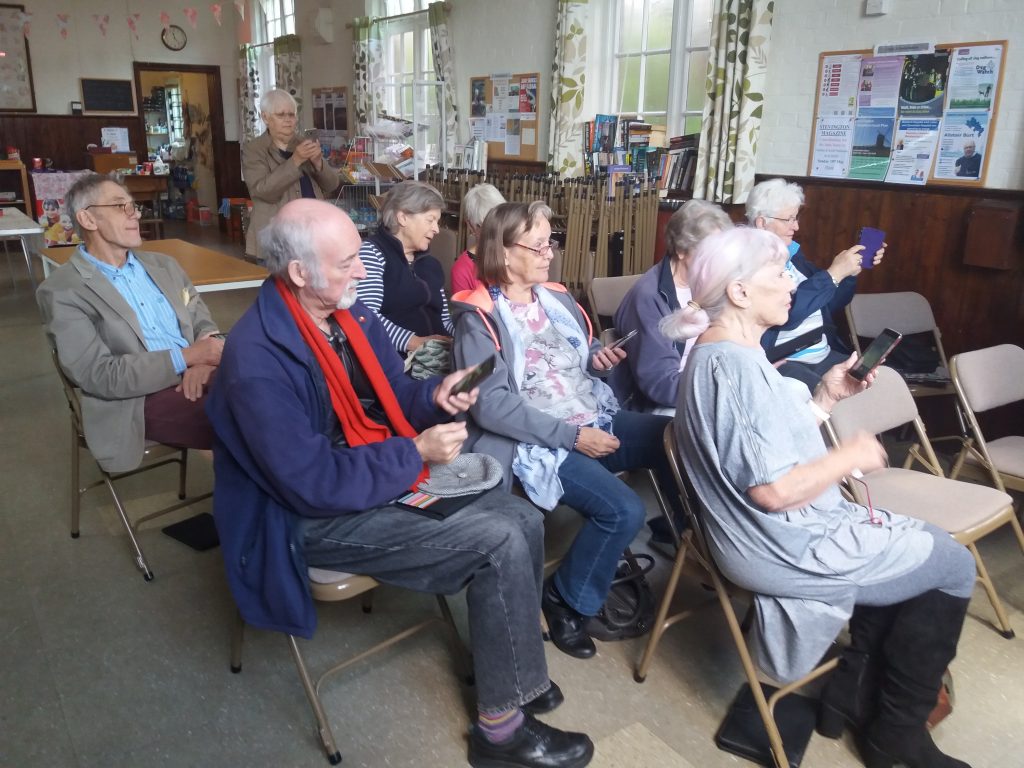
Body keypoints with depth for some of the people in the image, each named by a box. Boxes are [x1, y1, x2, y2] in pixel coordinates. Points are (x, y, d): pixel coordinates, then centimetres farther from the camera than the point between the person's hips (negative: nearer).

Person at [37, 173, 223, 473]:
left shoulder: (163, 265, 17)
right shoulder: (62, 291, -3)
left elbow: (202, 320, 14)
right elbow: (98, 375, -12)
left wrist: (203, 358, -10)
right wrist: (187, 356, -18)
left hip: (193, 377, 6)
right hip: (140, 400, -6)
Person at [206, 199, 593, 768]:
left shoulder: (352, 312, 0)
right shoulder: (258, 357, -26)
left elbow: (393, 395, 12)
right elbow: (315, 485, -26)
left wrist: (435, 397, -10)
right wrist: (417, 454, -22)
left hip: (387, 477, 9)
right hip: (319, 518, -8)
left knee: (524, 518, 0)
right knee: (501, 543, -19)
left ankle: (508, 665, 22)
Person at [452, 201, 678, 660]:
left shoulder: (556, 298, 12)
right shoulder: (479, 318, -9)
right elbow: (490, 405, -19)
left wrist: (599, 361, -2)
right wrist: (571, 436, -22)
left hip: (597, 422, 7)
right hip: (538, 444, -7)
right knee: (623, 511, -24)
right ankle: (567, 599, 2)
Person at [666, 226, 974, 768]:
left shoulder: (720, 354, 8)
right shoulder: (736, 365, -26)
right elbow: (775, 489, -29)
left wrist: (826, 398, 3)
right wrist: (852, 456, -15)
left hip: (774, 535, 10)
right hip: (789, 549, -10)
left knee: (917, 543, 22)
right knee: (952, 564, 7)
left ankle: (854, 696, 26)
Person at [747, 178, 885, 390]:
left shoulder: (791, 254, 15)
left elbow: (827, 306, 25)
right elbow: (782, 311, -23)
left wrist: (852, 270, 10)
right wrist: (834, 273, -16)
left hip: (826, 355, 9)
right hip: (779, 362, -8)